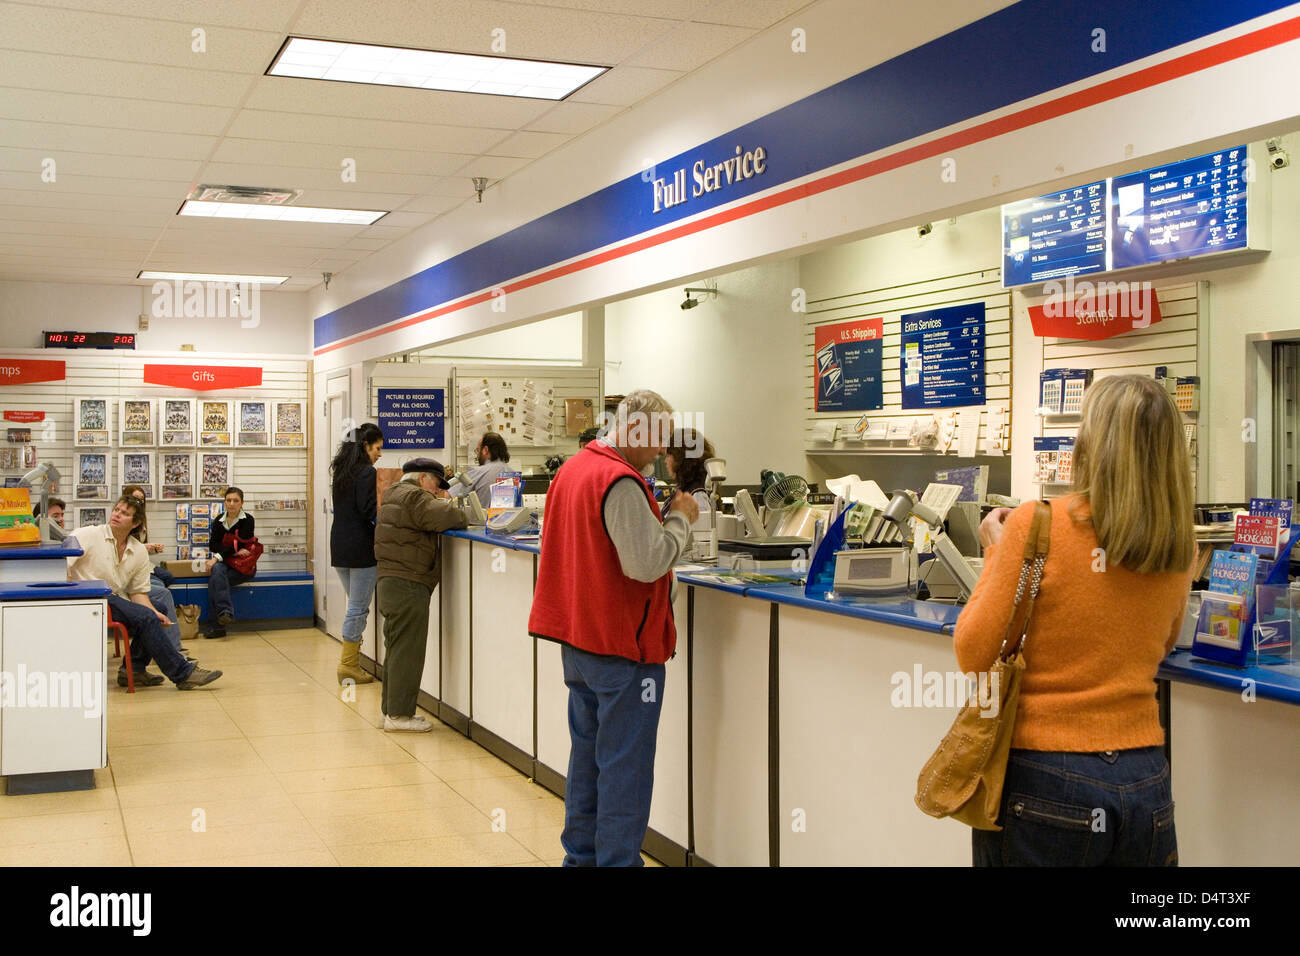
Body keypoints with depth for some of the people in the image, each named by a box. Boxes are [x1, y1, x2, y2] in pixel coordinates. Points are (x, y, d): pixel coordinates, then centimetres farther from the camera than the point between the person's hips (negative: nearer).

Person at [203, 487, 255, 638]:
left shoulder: (247, 520, -3)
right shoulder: (219, 521, 11)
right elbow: (212, 545, 1)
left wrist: (217, 557, -22)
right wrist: (233, 551, -15)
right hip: (224, 563, 3)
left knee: (214, 580, -28)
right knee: (216, 569, -33)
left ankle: (216, 625, -31)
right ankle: (225, 612, -38)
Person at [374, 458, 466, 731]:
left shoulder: (395, 496, 21)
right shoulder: (413, 497, -13)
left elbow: (429, 515, 19)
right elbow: (447, 517, -22)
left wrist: (440, 501, 3)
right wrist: (460, 514, -2)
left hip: (390, 583, 11)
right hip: (408, 585, -11)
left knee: (397, 650, 16)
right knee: (407, 650, -6)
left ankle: (391, 710, 23)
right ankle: (399, 714, -3)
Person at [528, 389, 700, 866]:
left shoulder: (572, 469, 10)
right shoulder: (620, 482, -21)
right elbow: (647, 562, -26)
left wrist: (664, 519, 10)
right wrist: (680, 518, -11)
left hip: (577, 642, 9)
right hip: (621, 647, -9)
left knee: (588, 754, 18)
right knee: (625, 766, -1)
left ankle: (580, 854, 27)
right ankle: (617, 859, 4)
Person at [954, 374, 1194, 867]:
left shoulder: (1035, 524, -14)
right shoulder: (1178, 546, 2)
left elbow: (973, 655, -11)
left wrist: (996, 553, 2)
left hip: (1043, 783, -4)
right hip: (1144, 780, 4)